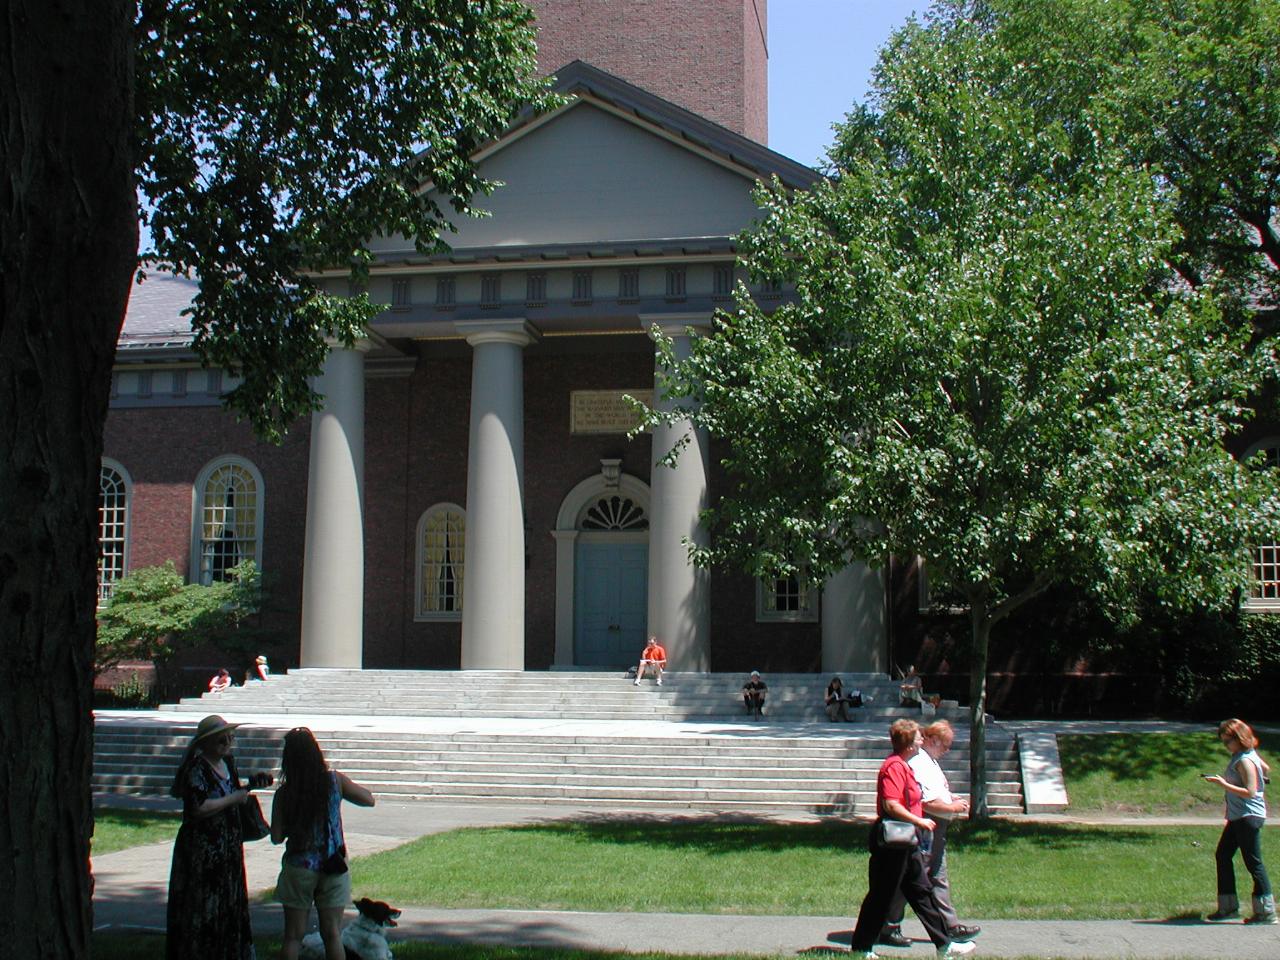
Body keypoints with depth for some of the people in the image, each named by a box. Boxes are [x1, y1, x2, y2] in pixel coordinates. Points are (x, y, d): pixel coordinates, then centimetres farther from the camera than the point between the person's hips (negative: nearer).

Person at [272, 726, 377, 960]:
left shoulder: (284, 793, -9)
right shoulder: (334, 781, -6)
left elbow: (277, 837, -6)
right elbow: (369, 799, 5)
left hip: (299, 868, -1)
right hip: (333, 868, 1)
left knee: (293, 936, 8)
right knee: (332, 935, 7)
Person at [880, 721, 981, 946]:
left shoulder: (930, 761, 15)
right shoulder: (919, 764, -20)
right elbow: (929, 804, -26)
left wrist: (950, 797, 13)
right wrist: (953, 808, -12)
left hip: (935, 832, 11)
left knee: (938, 879, 15)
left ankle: (950, 927, 22)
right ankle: (889, 929, 5)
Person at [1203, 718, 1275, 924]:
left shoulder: (1244, 761, -19)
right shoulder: (1246, 755, 10)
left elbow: (1250, 792, -24)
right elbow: (1265, 768, 27)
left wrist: (1224, 784, -25)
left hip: (1248, 817, -11)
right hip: (1237, 817, 11)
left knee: (1253, 862, -6)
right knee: (1222, 855, 12)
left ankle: (1266, 912, -1)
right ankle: (1228, 907, 18)